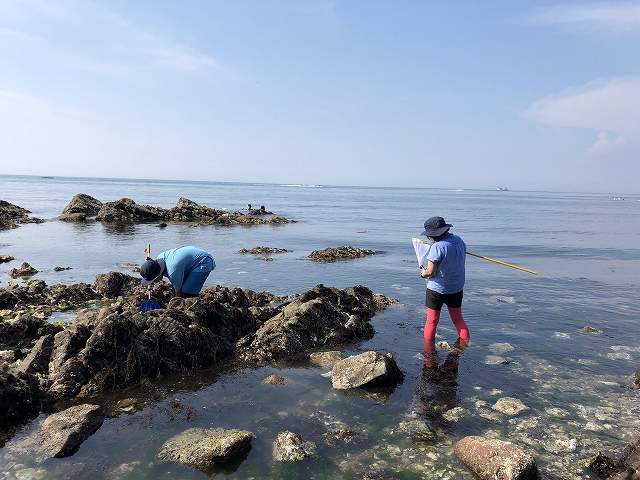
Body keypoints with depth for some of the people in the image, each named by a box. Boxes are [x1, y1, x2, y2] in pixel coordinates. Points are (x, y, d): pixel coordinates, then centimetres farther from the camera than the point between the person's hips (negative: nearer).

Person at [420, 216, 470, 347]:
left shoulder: (438, 247, -23)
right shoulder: (459, 240, -1)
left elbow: (430, 271, -22)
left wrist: (423, 273, 1)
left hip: (437, 288, -6)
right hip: (456, 287, 6)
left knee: (432, 321, 10)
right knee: (458, 319, 20)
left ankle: (428, 348, 19)